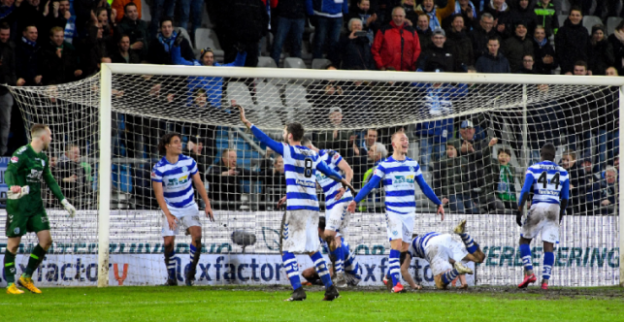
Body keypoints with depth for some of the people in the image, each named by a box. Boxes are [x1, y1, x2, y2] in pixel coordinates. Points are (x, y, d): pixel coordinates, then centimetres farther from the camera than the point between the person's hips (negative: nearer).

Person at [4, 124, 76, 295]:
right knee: (14, 244, -1)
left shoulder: (43, 158, 12)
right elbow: (9, 172, -23)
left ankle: (26, 278, 12)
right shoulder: (22, 154, -12)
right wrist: (13, 187, -44)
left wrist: (65, 202, 21)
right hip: (18, 204, -7)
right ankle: (10, 284, 10)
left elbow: (50, 181, 22)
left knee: (46, 240, -2)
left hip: (36, 204, 7)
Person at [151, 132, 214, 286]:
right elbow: (159, 194, -16)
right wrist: (168, 215, -28)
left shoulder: (189, 162, -5)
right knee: (168, 242, -13)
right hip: (171, 209, -2)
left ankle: (190, 274, -8)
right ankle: (171, 276, 6)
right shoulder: (159, 168, -13)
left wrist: (207, 204, -4)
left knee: (197, 235, -20)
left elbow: (198, 183, 4)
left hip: (189, 207, 2)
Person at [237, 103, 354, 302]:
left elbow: (265, 139, -7)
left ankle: (298, 290, -13)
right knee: (313, 250, 15)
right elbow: (328, 171, 29)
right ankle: (330, 288, 10)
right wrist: (344, 181, 47)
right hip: (313, 207, 6)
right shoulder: (312, 155, 15)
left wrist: (246, 123, -3)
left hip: (296, 207, -6)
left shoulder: (288, 151, -3)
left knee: (287, 251, -2)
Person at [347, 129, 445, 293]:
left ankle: (389, 276, 19)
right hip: (393, 211, -5)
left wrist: (438, 203, 22)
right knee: (396, 245, -16)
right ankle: (395, 283, -18)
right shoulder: (384, 165, -3)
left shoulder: (413, 164, 11)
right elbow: (370, 185, -4)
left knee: (404, 249, 4)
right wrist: (355, 201, -14)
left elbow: (424, 187, 20)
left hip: (409, 212, 5)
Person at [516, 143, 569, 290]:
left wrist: (519, 212, -4)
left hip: (538, 207, -2)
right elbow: (565, 198, 12)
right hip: (554, 210, 2)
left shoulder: (533, 170, 1)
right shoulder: (563, 173, 9)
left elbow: (525, 192, -6)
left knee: (524, 240, 11)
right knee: (549, 246, 4)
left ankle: (529, 273, -6)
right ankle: (545, 281, -1)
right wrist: (561, 215, 25)